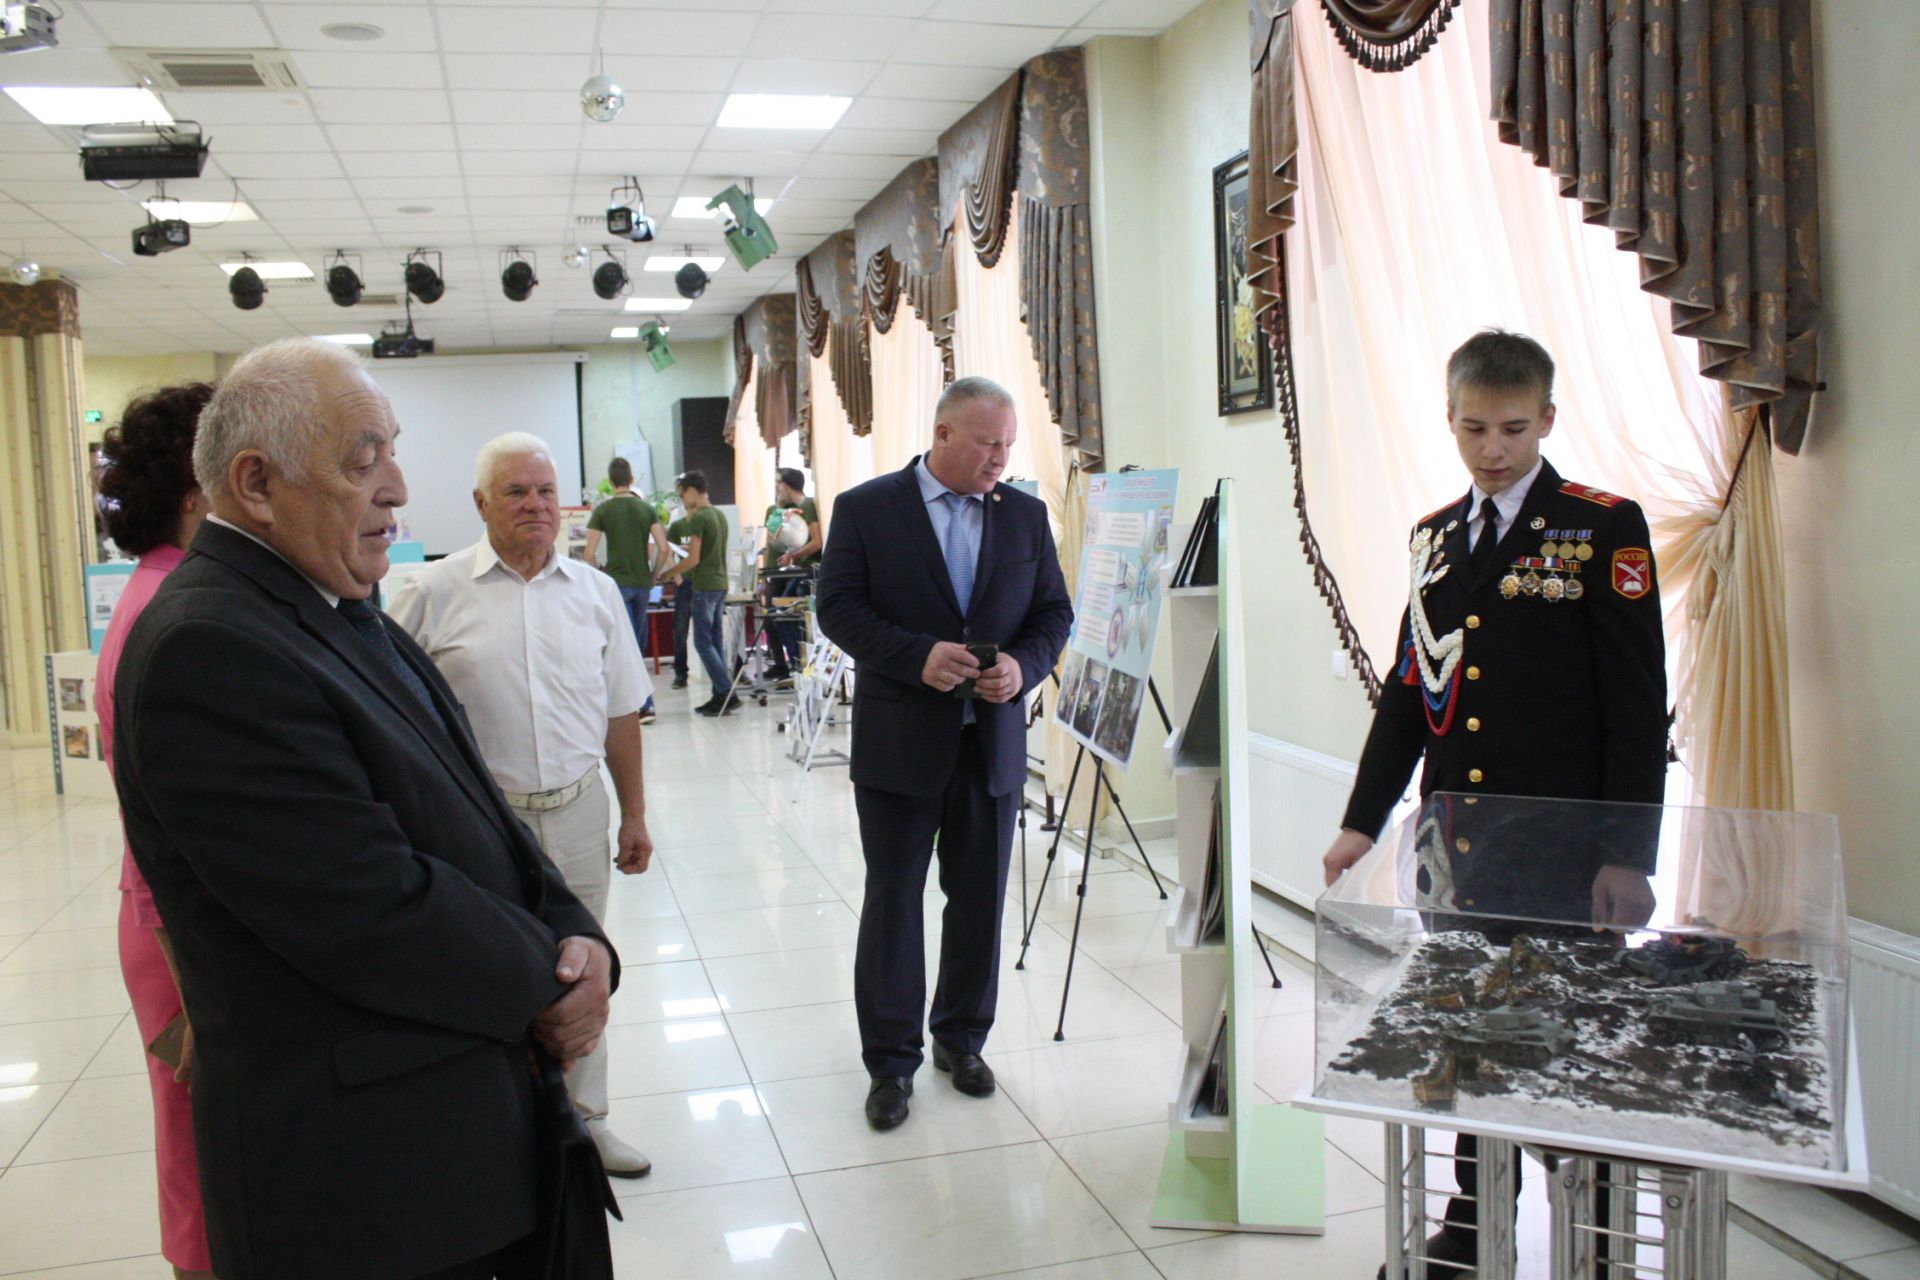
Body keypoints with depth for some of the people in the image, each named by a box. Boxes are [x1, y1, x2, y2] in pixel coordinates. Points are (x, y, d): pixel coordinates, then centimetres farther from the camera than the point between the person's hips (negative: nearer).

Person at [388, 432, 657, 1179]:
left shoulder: (595, 591, 6)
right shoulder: (433, 594, -5)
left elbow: (620, 714, 10)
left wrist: (634, 814, 11)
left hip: (578, 813, 3)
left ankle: (581, 1119, 31)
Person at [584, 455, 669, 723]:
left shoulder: (603, 510, -4)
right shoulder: (646, 508, 4)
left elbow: (590, 553, -8)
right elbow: (663, 549, -2)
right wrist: (652, 575, 10)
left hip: (617, 584, -3)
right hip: (642, 584, 4)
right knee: (638, 644, 14)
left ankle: (644, 705, -12)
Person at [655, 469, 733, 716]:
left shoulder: (698, 518, -13)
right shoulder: (719, 515, 14)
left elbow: (694, 559, -15)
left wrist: (668, 574, -2)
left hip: (705, 586, -9)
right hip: (721, 582, 9)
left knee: (703, 642, -5)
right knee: (717, 640, 10)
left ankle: (726, 692, -11)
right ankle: (721, 696, 10)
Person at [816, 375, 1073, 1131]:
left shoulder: (1025, 515, 6)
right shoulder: (865, 509, -4)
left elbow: (1054, 613, 8)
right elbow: (838, 607, -8)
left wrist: (1024, 665, -13)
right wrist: (918, 657, -21)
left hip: (993, 740, 3)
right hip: (899, 742, -3)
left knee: (980, 899, 12)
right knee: (892, 901, 4)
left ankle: (961, 1039, 30)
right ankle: (890, 1061, 16)